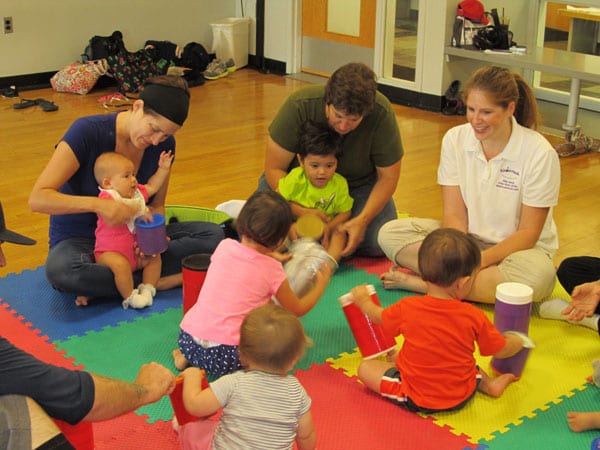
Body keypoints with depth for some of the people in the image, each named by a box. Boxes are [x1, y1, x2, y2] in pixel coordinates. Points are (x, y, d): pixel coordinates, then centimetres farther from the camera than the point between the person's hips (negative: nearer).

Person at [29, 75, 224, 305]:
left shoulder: (164, 145, -6)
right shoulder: (88, 132, -21)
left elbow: (156, 205, 5)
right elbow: (37, 199, -25)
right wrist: (97, 204, -40)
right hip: (80, 240, -5)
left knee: (213, 235, -16)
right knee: (61, 270, -41)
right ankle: (159, 282, -22)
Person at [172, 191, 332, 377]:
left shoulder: (224, 246, 4)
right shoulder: (272, 271, -6)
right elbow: (297, 310, 12)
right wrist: (321, 284, 26)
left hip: (187, 339, 5)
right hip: (226, 357, -5)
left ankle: (185, 355, 19)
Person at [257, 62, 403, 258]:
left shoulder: (381, 113, -29)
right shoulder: (299, 105, -30)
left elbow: (388, 176, -16)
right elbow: (274, 168, -23)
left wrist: (363, 220, -30)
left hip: (359, 184, 0)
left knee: (379, 245, -23)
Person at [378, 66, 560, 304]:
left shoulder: (540, 153, -17)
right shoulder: (455, 139, -7)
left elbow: (528, 232, -14)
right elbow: (454, 214, -8)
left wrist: (481, 260, -28)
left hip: (517, 247, -2)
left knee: (537, 275, -39)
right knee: (391, 233, -17)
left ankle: (419, 282, -27)